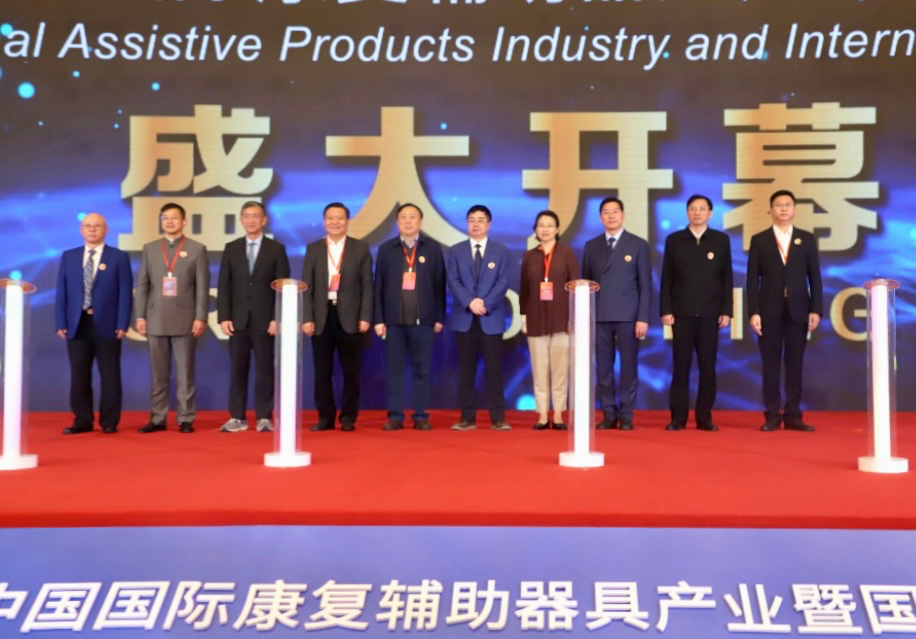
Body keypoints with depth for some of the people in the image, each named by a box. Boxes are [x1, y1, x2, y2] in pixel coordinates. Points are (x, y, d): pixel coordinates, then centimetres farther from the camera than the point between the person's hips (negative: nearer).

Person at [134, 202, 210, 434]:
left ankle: (186, 419, 7)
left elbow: (202, 287, -2)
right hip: (156, 320, 3)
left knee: (185, 373, 1)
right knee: (158, 374, 6)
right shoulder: (149, 248, 10)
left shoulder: (197, 249, 3)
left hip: (184, 321, -2)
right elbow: (142, 285, 8)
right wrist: (140, 315, 0)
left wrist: (201, 317, -9)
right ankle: (157, 419, 12)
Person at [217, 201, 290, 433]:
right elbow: (224, 286, 5)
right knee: (237, 369, 4)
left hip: (265, 320, -2)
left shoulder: (276, 249, 3)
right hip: (238, 319, 2)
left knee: (265, 369, 2)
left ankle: (264, 417, 8)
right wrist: (223, 317, -4)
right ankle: (237, 418, 10)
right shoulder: (231, 248, 9)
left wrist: (277, 318, -10)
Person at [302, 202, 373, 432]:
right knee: (322, 371, 4)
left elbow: (367, 286, 1)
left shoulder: (361, 248, 5)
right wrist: (307, 318, -4)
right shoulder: (313, 249, 9)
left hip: (349, 317, -1)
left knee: (350, 370, 4)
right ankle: (325, 417, 14)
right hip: (321, 317, 1)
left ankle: (348, 417, 14)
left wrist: (365, 317, -7)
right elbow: (307, 287, 5)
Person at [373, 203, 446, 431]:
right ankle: (395, 416, 11)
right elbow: (379, 286, 5)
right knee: (394, 370, 4)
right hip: (393, 319, 1)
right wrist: (378, 319, -1)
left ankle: (421, 416, 12)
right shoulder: (386, 249, 7)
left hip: (423, 319, -1)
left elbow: (439, 285, 4)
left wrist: (439, 318, -1)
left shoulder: (433, 248, 5)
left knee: (422, 370, 4)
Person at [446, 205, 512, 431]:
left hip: (491, 318, -1)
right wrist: (470, 302, -16)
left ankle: (498, 418, 3)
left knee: (493, 368, -1)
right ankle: (468, 417, 8)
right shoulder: (456, 251, 10)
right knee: (466, 369, 3)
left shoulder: (501, 251, 8)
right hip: (464, 317, 1)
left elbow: (503, 283, -2)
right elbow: (453, 281, -1)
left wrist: (485, 303, -15)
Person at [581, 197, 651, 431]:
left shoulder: (638, 244, 4)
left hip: (628, 316, -2)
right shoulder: (591, 246, 11)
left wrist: (643, 318, -7)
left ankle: (626, 416, 9)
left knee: (628, 367, 1)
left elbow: (645, 285, 1)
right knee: (604, 367, 4)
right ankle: (609, 414, 12)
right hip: (599, 316, 2)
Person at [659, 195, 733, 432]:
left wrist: (726, 311, -2)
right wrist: (665, 310, -4)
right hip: (682, 313, 0)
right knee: (681, 366, 2)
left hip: (710, 314, 1)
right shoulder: (674, 240, 6)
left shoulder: (721, 240, 7)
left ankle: (704, 417, 11)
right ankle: (678, 417, 7)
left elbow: (727, 278, 5)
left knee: (707, 367, 3)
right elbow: (667, 278, 3)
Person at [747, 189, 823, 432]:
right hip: (769, 310, -1)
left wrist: (816, 309, -4)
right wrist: (753, 312, -8)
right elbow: (753, 279, 1)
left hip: (798, 309, 1)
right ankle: (772, 415, 6)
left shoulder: (807, 239, 9)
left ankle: (793, 415, 9)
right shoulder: (759, 240, 5)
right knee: (770, 365, 1)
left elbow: (815, 277, 5)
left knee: (795, 364, 4)